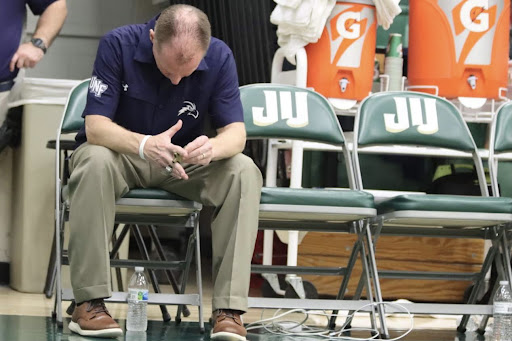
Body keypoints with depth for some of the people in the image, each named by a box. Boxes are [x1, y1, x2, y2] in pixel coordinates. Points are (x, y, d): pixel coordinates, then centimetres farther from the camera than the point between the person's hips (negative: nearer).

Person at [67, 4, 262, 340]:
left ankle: (229, 309, -27)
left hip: (184, 160, 2)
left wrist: (213, 148, -40)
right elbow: (95, 126, -24)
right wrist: (144, 145, -45)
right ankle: (89, 301, -32)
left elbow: (236, 132, -14)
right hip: (121, 152, -2)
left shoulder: (220, 57, -13)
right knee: (95, 160, -37)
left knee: (244, 171, -25)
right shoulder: (119, 44, -20)